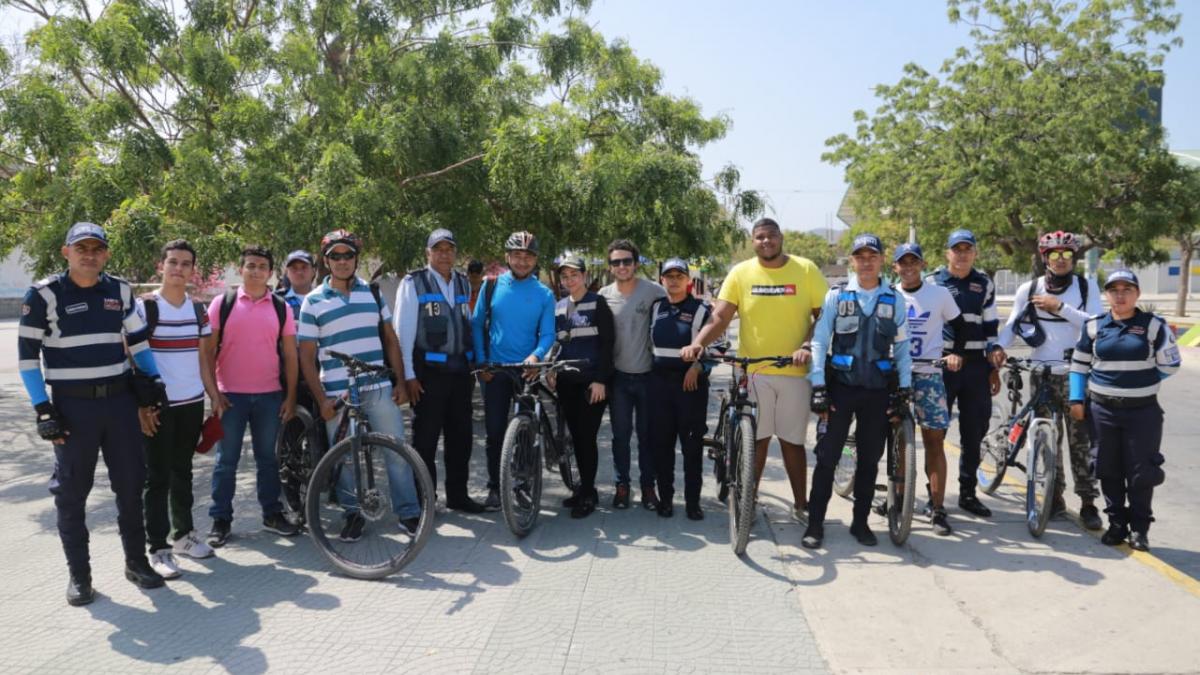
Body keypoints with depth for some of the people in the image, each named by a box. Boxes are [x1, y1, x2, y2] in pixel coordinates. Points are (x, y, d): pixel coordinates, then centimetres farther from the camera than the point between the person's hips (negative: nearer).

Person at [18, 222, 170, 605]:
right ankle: (78, 573, 16)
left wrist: (152, 378, 9)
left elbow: (138, 339, 18)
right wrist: (42, 408, -10)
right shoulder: (44, 295, -6)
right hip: (72, 405, -3)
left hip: (120, 400, 4)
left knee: (131, 483, 8)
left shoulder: (121, 291, 5)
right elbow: (27, 354, -5)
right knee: (72, 492, 4)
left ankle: (136, 562, 22)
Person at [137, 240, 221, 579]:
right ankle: (158, 548, 7)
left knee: (182, 473, 16)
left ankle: (184, 534, 28)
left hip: (192, 403, 5)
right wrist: (141, 404, -15)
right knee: (158, 477, 0)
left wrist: (216, 397, 10)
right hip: (158, 406, -5)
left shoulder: (199, 309, 8)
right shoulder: (144, 307, -8)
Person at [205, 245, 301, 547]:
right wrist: (213, 393, -5)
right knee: (226, 460, 5)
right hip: (230, 395, -2)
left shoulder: (280, 307, 5)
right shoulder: (222, 303, 1)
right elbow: (208, 350, 1)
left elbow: (290, 355, 6)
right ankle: (220, 520, 15)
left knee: (267, 457, 11)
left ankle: (272, 514, 22)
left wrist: (290, 396, 2)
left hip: (270, 395, 2)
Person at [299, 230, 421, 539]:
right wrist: (321, 399, -7)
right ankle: (353, 514, 24)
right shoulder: (313, 302, 1)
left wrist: (400, 382, 4)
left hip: (379, 389, 2)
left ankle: (408, 512, 14)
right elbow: (307, 356, 1)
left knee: (397, 452, 2)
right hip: (337, 394, -1)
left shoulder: (372, 292, 8)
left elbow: (390, 340, 11)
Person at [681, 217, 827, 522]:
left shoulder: (806, 270, -1)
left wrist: (808, 346, -18)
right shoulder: (741, 273, -1)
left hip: (794, 371, 0)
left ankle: (801, 504, 24)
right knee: (756, 439, 7)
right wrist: (698, 343, -23)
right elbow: (719, 318, -6)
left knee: (792, 440, 9)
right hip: (753, 371, 0)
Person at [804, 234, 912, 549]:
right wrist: (818, 384, -9)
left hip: (878, 390, 2)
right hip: (841, 385, -2)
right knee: (827, 456, -1)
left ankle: (860, 522, 21)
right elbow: (820, 340, -2)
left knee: (870, 459, 8)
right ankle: (815, 523, 7)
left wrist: (905, 385, 2)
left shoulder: (895, 299, 7)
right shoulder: (836, 295, 2)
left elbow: (902, 345, 10)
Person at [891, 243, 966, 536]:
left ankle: (938, 508, 2)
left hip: (928, 373, -1)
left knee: (934, 440, -2)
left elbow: (959, 325, 13)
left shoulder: (940, 294, 3)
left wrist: (955, 352, -2)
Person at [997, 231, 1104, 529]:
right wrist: (998, 347, -14)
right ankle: (1055, 496, 19)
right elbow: (1012, 324, 4)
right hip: (1042, 374, 1)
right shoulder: (1028, 289, 2)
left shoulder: (1086, 287, 1)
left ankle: (1088, 502, 8)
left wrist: (1060, 307, -18)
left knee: (1081, 440, -1)